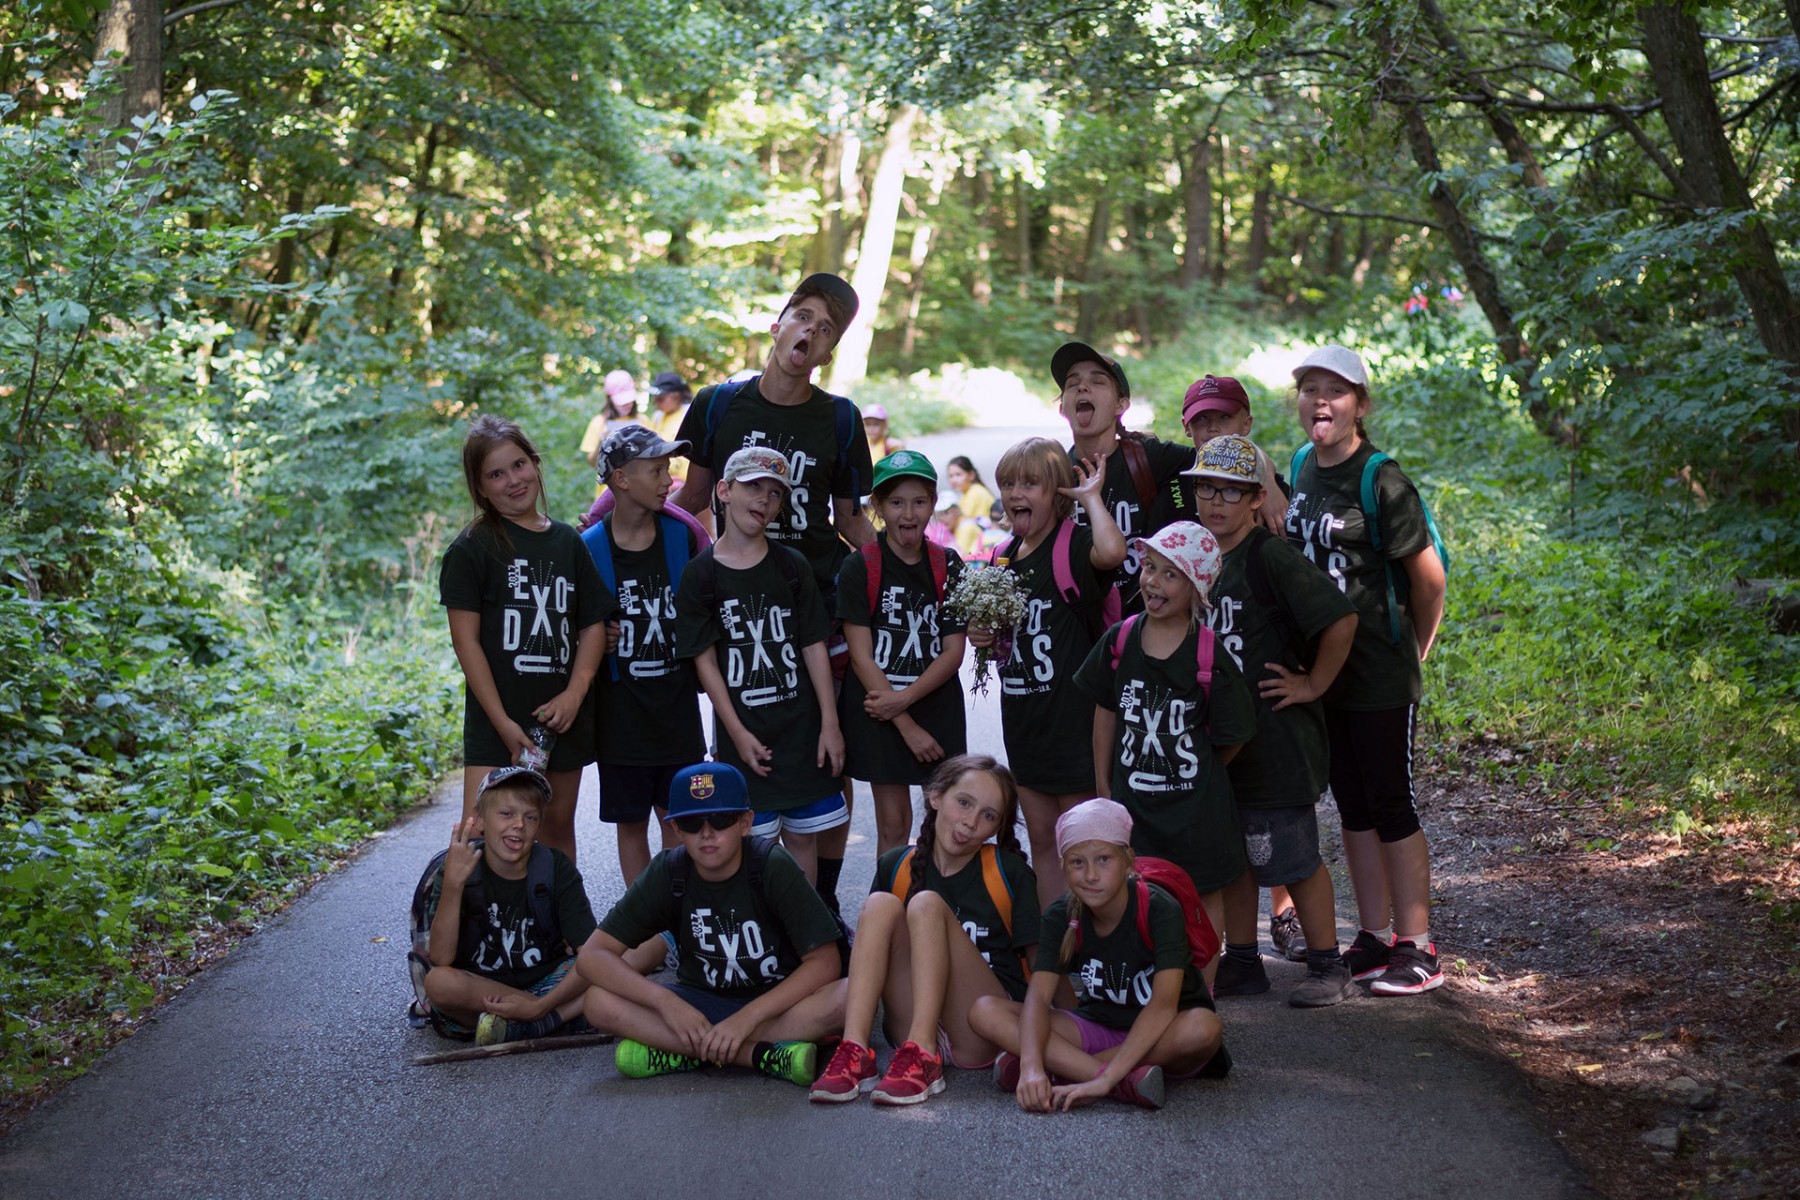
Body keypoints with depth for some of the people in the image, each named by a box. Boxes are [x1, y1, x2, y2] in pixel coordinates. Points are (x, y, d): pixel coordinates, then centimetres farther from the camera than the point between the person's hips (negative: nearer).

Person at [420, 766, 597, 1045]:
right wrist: (452, 885, -34)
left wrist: (539, 1006, -28)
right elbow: (441, 959, -23)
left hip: (546, 982, 0)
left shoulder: (555, 868, -9)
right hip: (478, 988, 0)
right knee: (439, 981, -33)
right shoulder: (461, 868, -11)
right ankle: (566, 1012, -21)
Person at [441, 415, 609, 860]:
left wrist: (575, 693, -6)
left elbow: (593, 625, 9)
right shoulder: (473, 547, -4)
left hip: (562, 718, 4)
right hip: (497, 719, -4)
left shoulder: (567, 542, 9)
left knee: (556, 828, 13)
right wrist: (504, 723, -13)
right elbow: (466, 640, -8)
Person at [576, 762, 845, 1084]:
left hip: (778, 1002, -2)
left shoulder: (773, 867, -16)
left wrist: (747, 1018, -28)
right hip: (700, 1004, 2)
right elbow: (592, 955, -13)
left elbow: (825, 962, -19)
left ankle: (683, 1051, -27)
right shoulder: (667, 874, -9)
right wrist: (666, 1002, -28)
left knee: (849, 998, -34)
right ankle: (760, 1055, -26)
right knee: (599, 1004, -23)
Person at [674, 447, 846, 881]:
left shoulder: (791, 566, 4)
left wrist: (829, 724, -2)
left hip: (800, 723, 2)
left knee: (804, 834, 7)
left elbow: (814, 647, 3)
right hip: (742, 729, -2)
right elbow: (705, 661, -3)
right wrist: (738, 733, -8)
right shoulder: (701, 573, -2)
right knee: (752, 840, 0)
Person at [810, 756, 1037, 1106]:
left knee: (927, 905, -22)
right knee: (880, 905, -18)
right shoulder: (895, 867, 8)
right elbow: (870, 950, 16)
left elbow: (1040, 966, 0)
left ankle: (923, 1056, -34)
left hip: (983, 1037, -3)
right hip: (913, 1024, 3)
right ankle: (855, 1053, -31)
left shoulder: (1009, 873, 2)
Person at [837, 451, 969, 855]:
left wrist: (904, 698, -15)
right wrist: (907, 727, -13)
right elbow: (861, 656, -9)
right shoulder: (860, 568, -5)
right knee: (893, 823, 2)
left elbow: (954, 651, -1)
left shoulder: (947, 566, 2)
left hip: (938, 706, 2)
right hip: (878, 711, -2)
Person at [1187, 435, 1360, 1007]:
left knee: (1293, 857, 1)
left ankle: (1328, 967, 14)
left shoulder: (1272, 557, -16)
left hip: (1277, 741, -8)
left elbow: (1341, 620, -23)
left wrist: (1313, 685, -15)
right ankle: (1241, 963, 25)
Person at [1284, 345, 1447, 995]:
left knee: (1391, 803, -1)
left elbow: (1428, 576, -10)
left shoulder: (1380, 479, -15)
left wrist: (1412, 650, 2)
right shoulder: (1301, 468, 8)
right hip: (1322, 667, 7)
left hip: (1380, 673, -7)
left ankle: (1417, 947, 9)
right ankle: (1375, 936, 23)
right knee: (1352, 804, 13)